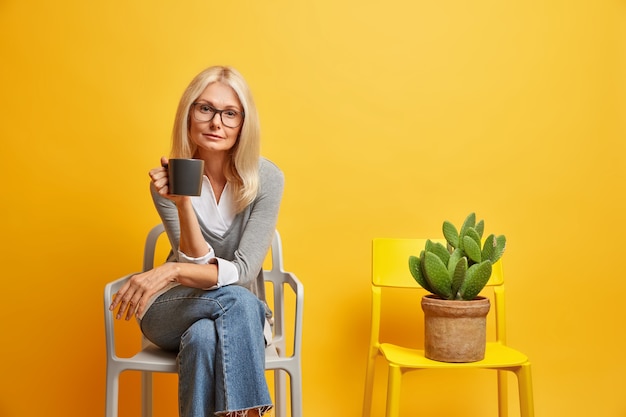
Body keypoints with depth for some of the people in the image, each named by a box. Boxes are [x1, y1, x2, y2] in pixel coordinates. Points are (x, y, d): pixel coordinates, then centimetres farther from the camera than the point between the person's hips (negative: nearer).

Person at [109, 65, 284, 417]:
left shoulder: (267, 178, -15)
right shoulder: (170, 179, -10)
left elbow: (244, 271, -18)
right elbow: (197, 264, -16)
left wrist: (173, 271, -32)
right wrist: (183, 203, -30)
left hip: (238, 316, 0)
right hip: (176, 312, 0)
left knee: (204, 338, -35)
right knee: (236, 299, -32)